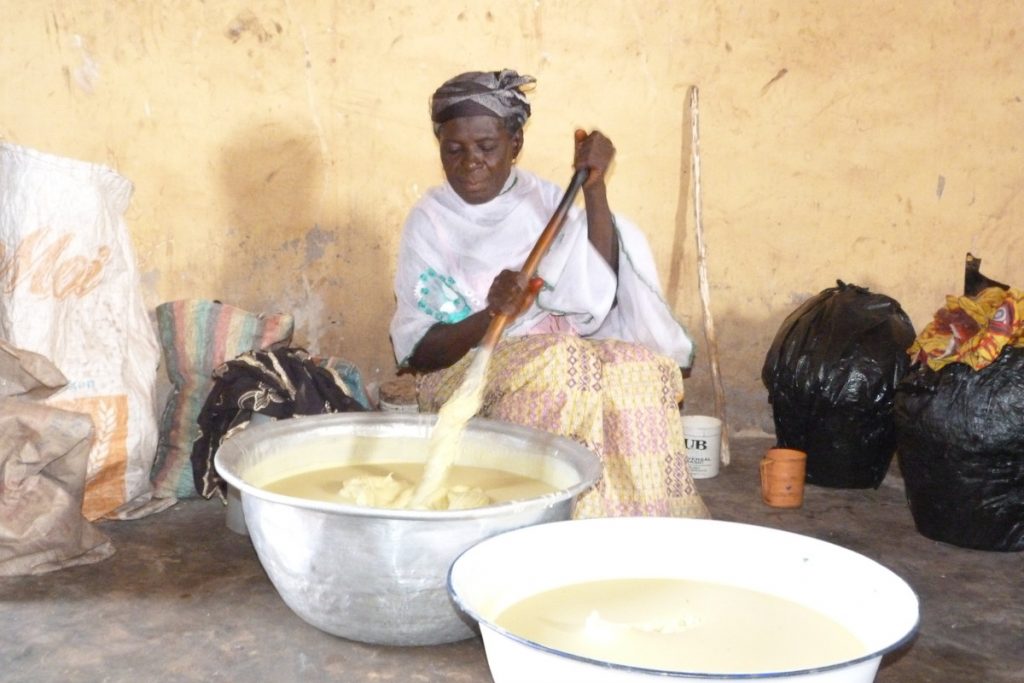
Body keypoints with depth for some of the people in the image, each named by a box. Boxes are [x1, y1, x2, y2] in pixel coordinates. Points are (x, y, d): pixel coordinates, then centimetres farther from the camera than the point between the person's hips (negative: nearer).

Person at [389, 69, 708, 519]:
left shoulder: (545, 200, 5)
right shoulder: (430, 221, -3)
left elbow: (597, 298, -10)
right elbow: (415, 352, -9)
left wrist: (594, 189, -15)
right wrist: (491, 314, -27)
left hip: (560, 356, 3)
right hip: (464, 373, -3)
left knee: (644, 367, -26)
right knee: (563, 363, -33)